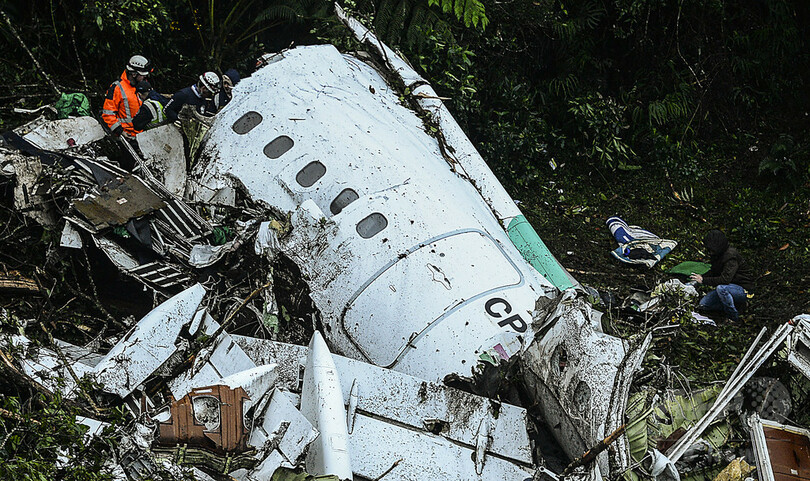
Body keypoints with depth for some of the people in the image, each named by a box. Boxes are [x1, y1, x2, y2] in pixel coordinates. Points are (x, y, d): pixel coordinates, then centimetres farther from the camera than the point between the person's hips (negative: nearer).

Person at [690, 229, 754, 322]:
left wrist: (704, 280, -26)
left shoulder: (731, 256, -26)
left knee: (721, 288, -38)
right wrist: (701, 277, -3)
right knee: (703, 304, -1)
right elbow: (714, 272, 17)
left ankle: (733, 317, -20)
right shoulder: (717, 255, 1)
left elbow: (725, 279, -34)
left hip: (743, 290, -9)